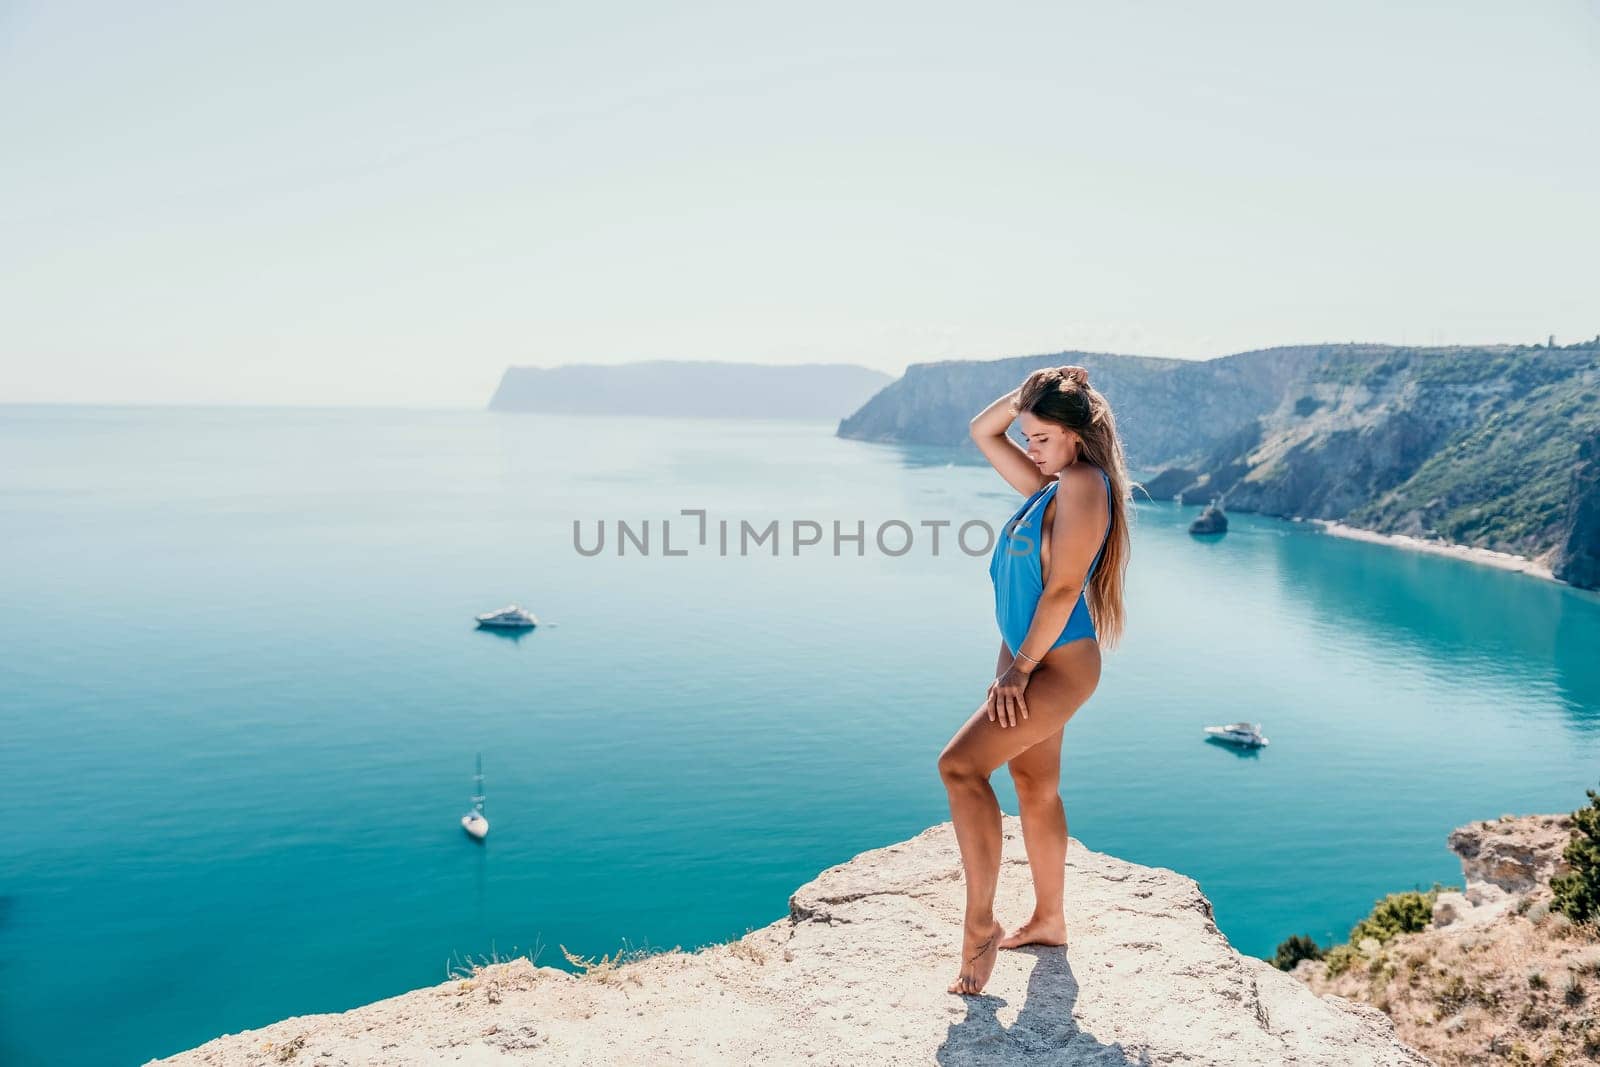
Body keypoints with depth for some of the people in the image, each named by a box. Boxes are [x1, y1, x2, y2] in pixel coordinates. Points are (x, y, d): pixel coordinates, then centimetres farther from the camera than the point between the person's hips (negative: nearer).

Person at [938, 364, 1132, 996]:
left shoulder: (1083, 484, -17)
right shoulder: (1048, 485, 10)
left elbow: (1063, 589, -20)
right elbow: (982, 431, 19)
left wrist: (1018, 669, -19)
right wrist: (1029, 392, 5)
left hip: (1058, 663, -10)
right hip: (1029, 658, 10)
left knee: (961, 765, -19)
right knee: (1036, 787, 16)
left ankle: (980, 928, -12)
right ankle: (1049, 919, 31)